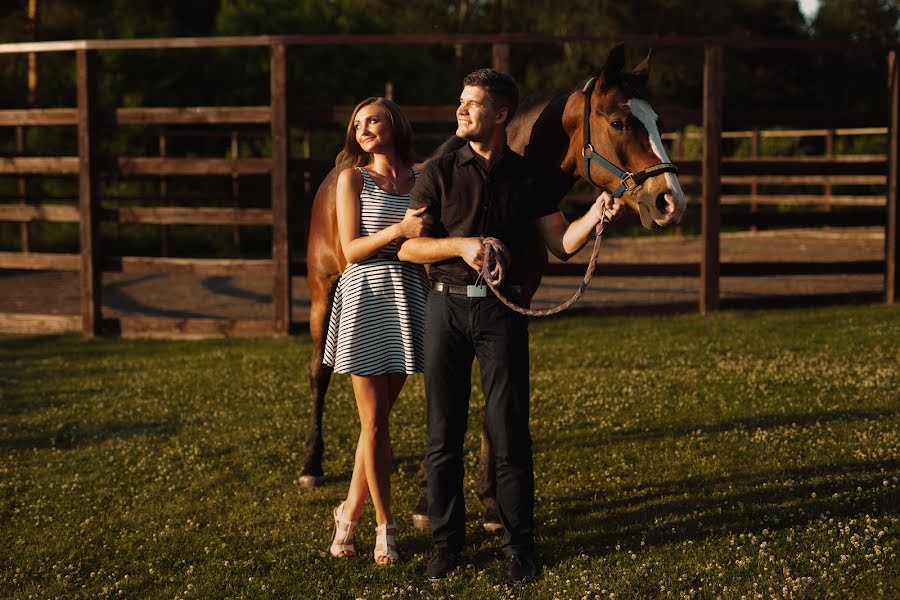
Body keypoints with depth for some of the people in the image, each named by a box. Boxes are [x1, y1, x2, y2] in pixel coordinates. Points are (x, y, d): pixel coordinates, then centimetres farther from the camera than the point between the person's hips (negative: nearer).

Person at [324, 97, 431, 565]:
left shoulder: (419, 182, 9)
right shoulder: (353, 178, 0)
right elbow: (351, 250, -7)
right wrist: (400, 230, -19)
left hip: (407, 297, 3)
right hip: (366, 298, -3)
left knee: (380, 415, 9)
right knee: (374, 420, 0)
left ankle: (349, 512, 22)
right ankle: (385, 526, 9)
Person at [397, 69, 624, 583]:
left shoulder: (531, 178, 3)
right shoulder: (440, 174, 2)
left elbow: (561, 244, 3)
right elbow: (408, 247, -1)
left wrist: (595, 216, -15)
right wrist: (460, 245, -16)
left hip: (502, 312, -1)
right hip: (447, 307, 1)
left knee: (509, 434, -1)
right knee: (444, 434, 6)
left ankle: (519, 546, 11)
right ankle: (446, 543, 18)